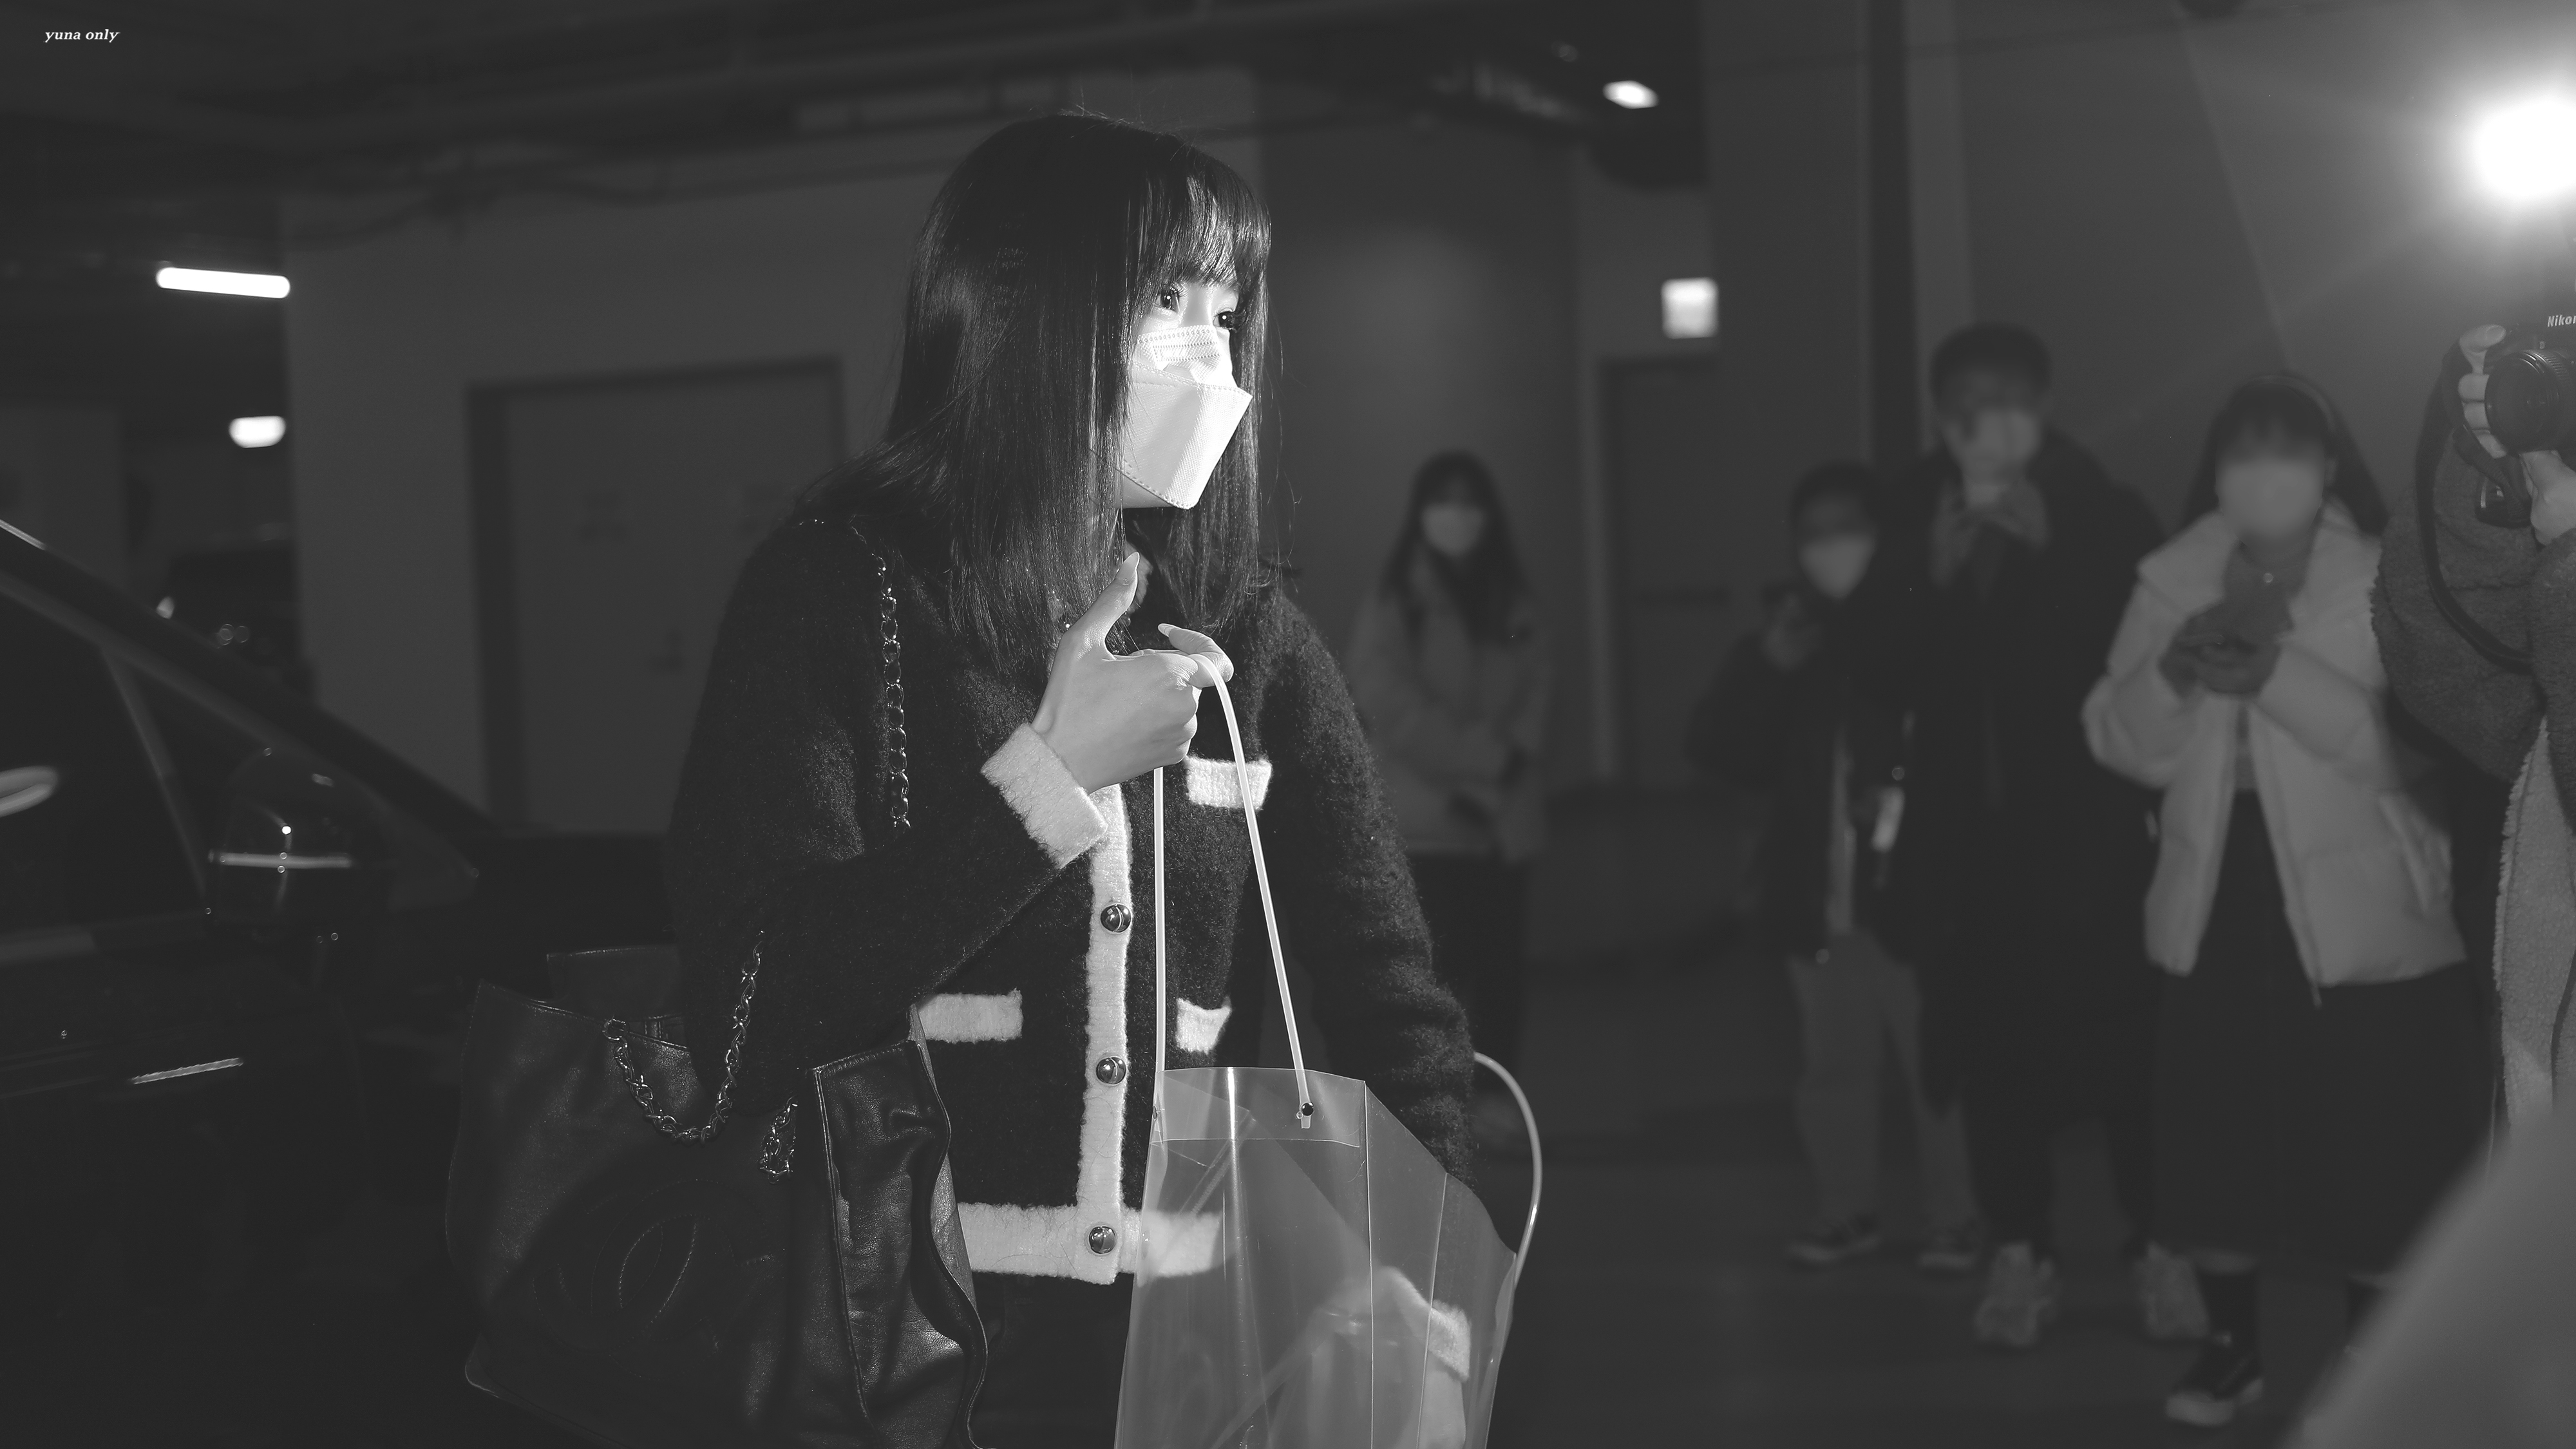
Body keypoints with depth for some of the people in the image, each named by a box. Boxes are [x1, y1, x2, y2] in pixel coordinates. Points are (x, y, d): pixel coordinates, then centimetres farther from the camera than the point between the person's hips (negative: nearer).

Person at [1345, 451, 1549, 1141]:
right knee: (1436, 960, -9)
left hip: (1504, 815, 4)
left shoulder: (1514, 606, 12)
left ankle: (1496, 1092, 13)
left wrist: (1506, 763, -12)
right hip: (1424, 817, -4)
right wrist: (1481, 754, -13)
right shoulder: (1392, 604, 0)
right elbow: (1391, 705, -10)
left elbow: (1534, 701, 7)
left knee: (1498, 956, 4)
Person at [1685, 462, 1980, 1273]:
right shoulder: (1789, 633, 10)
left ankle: (1953, 1220, 8)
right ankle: (1846, 1213, 22)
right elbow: (1719, 749, 4)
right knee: (1833, 1065, 11)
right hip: (1820, 896, 4)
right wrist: (1769, 667, -8)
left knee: (1937, 1064, -1)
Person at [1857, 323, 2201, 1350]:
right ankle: (2018, 1252, 12)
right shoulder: (1916, 517, 5)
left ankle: (2154, 1247, 8)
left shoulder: (2103, 515, -2)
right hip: (1968, 825, 2)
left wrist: (2047, 547, -15)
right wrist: (1937, 573, -14)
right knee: (1990, 1043, 1)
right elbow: (1893, 669, 1)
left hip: (2086, 815, -2)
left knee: (2119, 1033, -6)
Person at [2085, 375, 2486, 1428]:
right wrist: (2172, 675, -17)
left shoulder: (2385, 582, -6)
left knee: (2372, 1151, 2)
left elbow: (2412, 748, -17)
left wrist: (2279, 675, -26)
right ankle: (2230, 1342, 27)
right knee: (2210, 1134, 8)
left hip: (2359, 913, -3)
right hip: (2218, 904, 3)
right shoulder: (2173, 580, 5)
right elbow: (2122, 746, 3)